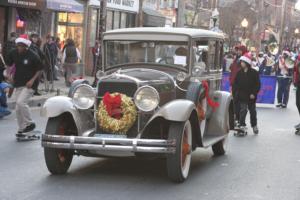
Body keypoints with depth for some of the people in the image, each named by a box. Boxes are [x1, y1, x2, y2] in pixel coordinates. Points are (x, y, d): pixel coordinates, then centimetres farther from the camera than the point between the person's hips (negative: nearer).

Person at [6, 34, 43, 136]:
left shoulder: (33, 56, -14)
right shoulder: (13, 53, 0)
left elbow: (39, 70, -7)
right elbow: (10, 64, 16)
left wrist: (32, 80, -17)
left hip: (29, 84, -6)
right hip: (18, 84, 6)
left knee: (21, 102, -24)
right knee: (18, 109, 7)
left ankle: (29, 123, -7)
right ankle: (21, 129, 19)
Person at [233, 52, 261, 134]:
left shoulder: (254, 73, -7)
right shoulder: (239, 73, 3)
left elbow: (257, 84, -7)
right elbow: (236, 83, 7)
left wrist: (254, 93, -15)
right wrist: (236, 92, -4)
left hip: (251, 96, -1)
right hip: (242, 96, 1)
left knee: (252, 111, 14)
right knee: (243, 110, -8)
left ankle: (254, 125, 28)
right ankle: (242, 125, -6)